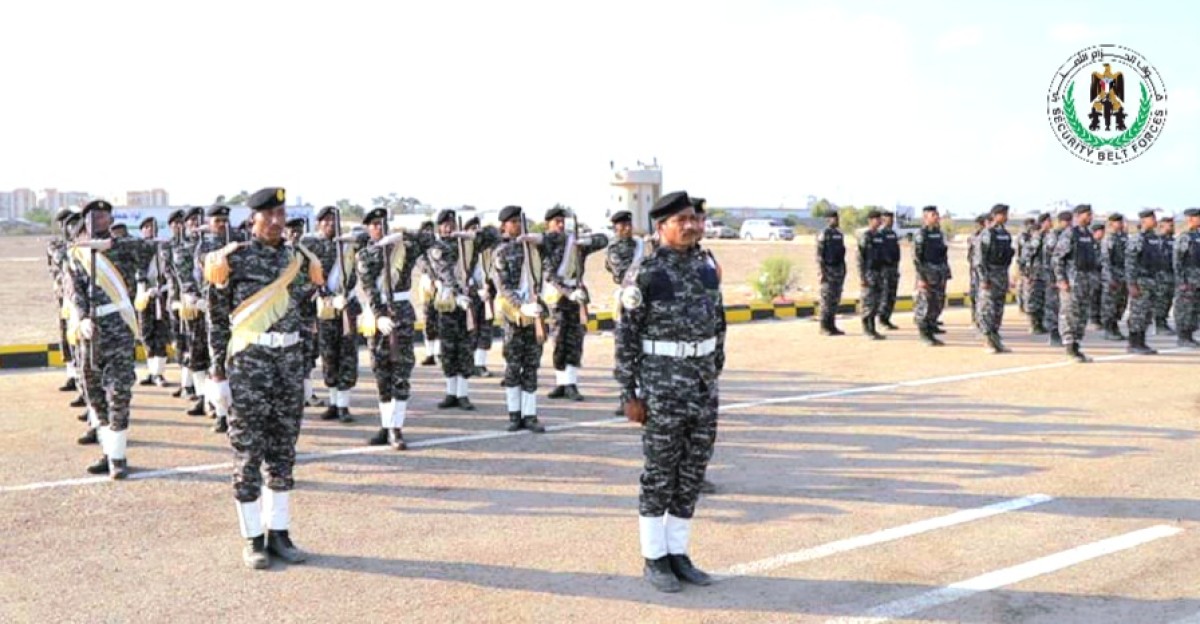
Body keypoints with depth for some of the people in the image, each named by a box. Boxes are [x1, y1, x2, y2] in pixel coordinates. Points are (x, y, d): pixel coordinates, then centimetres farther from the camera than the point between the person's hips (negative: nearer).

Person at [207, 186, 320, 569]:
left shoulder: (295, 259, 9)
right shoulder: (234, 259, -4)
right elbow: (219, 320, -2)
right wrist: (219, 373, -5)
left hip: (290, 362, 5)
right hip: (248, 363, -5)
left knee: (283, 451, 10)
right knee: (248, 453, 2)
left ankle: (279, 534, 20)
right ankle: (253, 540, 12)